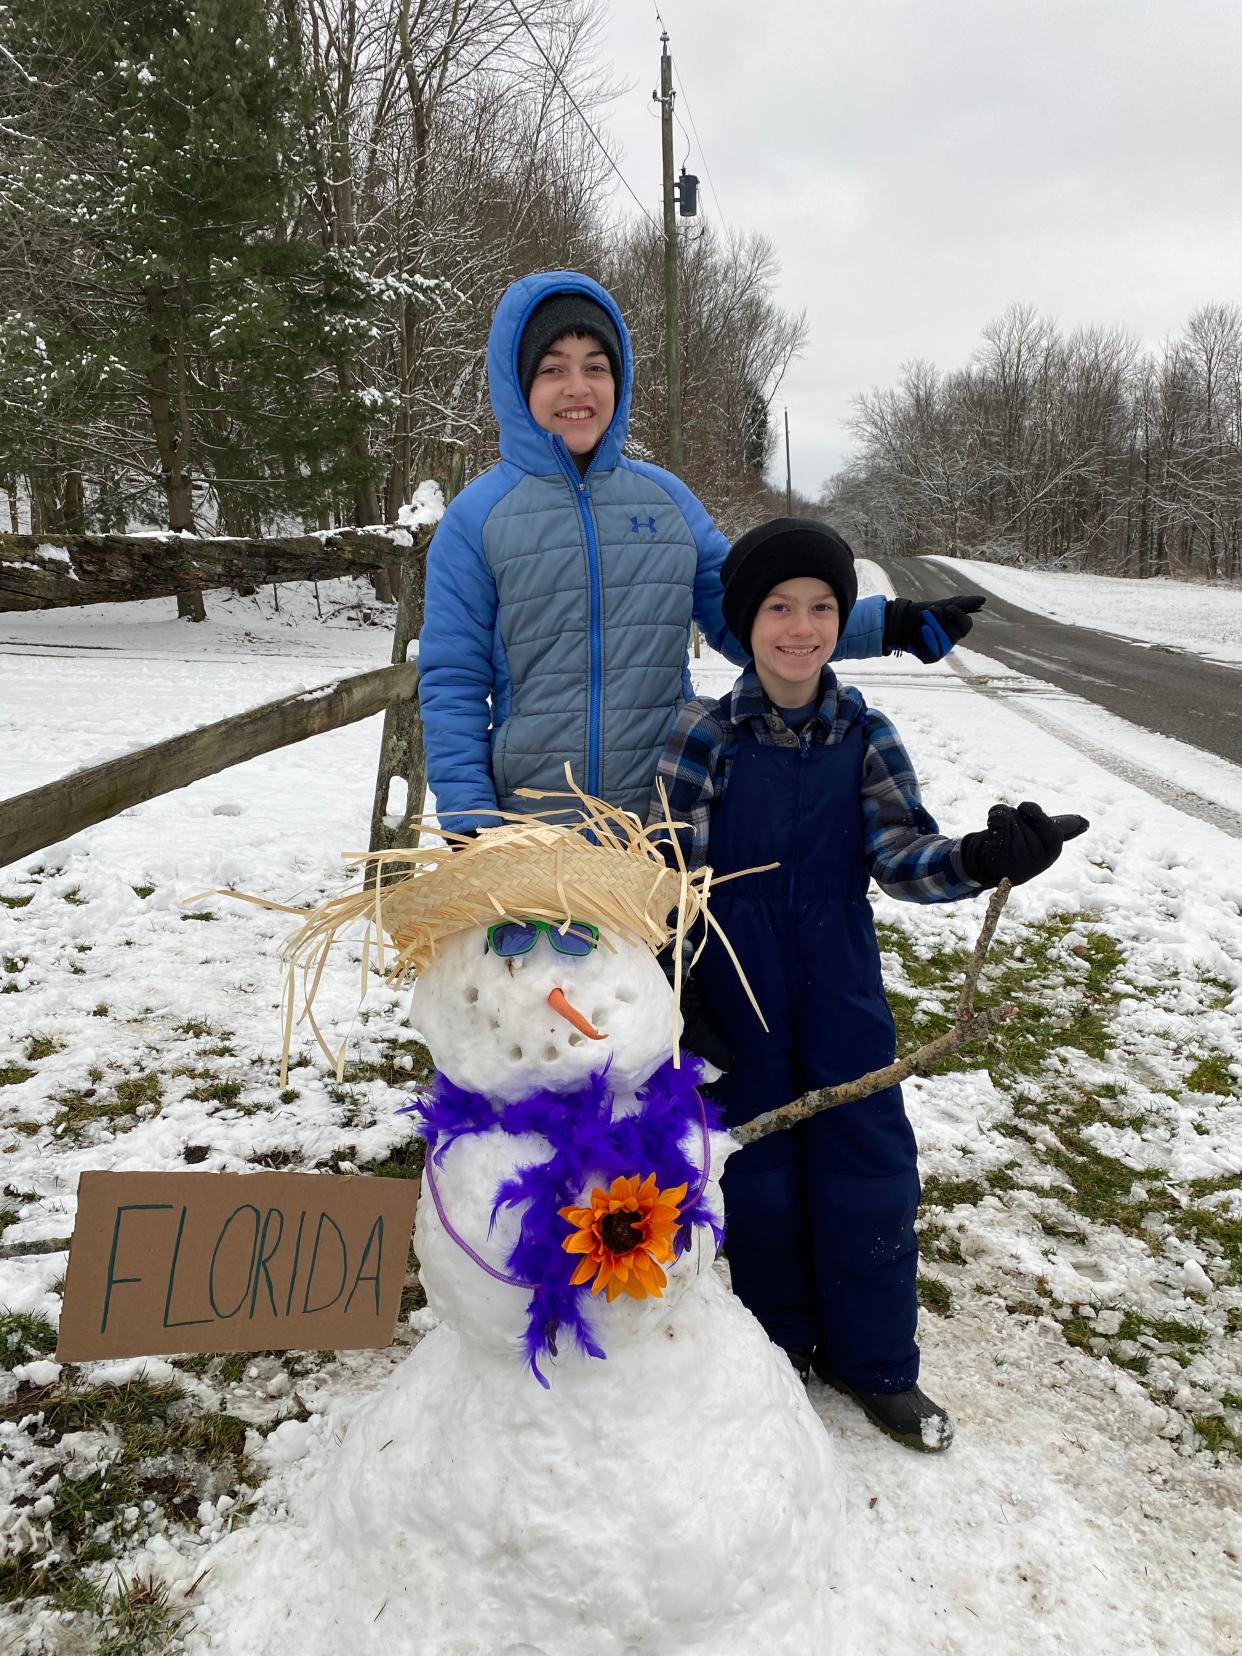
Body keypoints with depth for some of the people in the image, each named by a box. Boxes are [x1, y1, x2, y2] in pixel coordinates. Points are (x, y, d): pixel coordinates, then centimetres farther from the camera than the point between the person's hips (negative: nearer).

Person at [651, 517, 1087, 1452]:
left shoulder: (865, 735, -3)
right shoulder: (704, 738, -9)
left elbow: (901, 856, -12)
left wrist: (983, 860, -32)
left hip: (842, 989, 2)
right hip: (738, 993, -1)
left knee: (870, 1166, 8)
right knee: (758, 1167, 12)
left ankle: (874, 1359, 31)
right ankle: (779, 1345, 36)